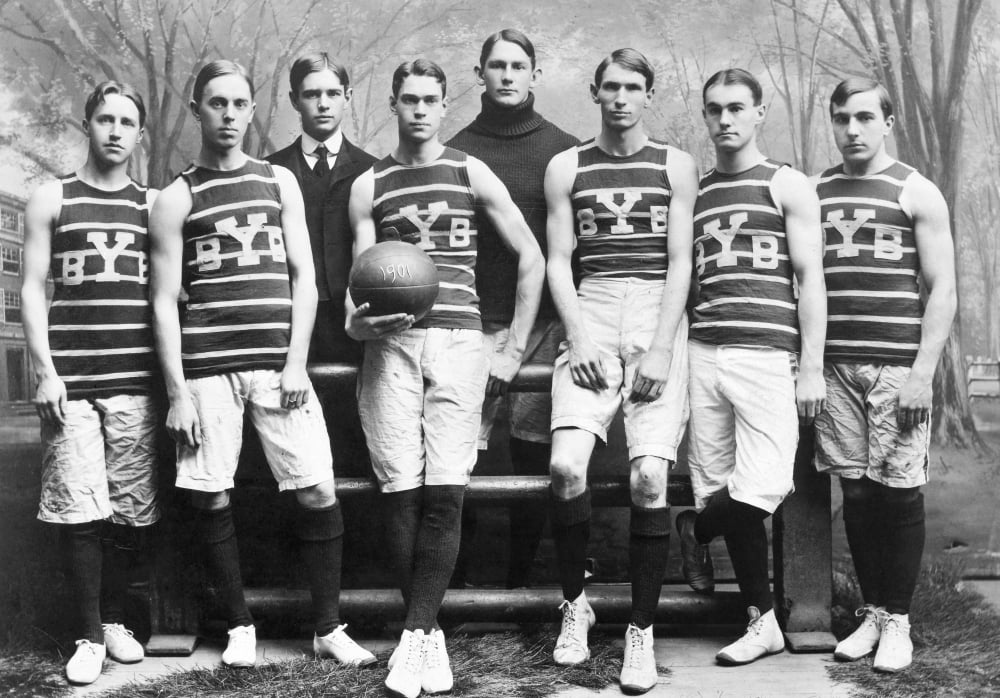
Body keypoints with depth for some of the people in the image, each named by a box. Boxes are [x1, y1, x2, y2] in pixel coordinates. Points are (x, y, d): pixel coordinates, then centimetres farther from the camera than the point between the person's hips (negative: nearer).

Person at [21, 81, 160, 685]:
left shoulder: (154, 204, 13)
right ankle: (89, 635, 6)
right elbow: (32, 289, 6)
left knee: (132, 510, 1)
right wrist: (45, 371, -5)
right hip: (71, 377, -1)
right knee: (80, 508, -4)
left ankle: (115, 619, 18)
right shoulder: (53, 199, 9)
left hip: (137, 379, 2)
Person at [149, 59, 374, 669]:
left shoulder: (280, 181, 13)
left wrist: (296, 362, -3)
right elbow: (165, 301, 3)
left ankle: (329, 629, 8)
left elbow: (304, 277, 8)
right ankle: (240, 626, 17)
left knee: (319, 492, -5)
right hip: (206, 366, -1)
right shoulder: (177, 198, 7)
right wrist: (177, 393, -5)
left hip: (277, 361, 1)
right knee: (212, 498, 0)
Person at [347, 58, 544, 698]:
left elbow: (532, 257, 12)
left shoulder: (471, 173, 11)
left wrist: (516, 349, 7)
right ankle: (430, 634, 5)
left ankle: (414, 635, -3)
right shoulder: (369, 186, 14)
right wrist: (357, 320, -13)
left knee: (444, 494, -10)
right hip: (392, 342, 1)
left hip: (459, 339, -1)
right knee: (401, 493, -6)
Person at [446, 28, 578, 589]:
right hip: (475, 325, 0)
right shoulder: (457, 150, 9)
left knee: (534, 458, 3)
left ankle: (520, 583, 15)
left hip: (544, 326, 0)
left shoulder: (563, 151, 8)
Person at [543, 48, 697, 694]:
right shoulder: (566, 168, 13)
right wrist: (578, 342, -6)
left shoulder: (675, 166, 10)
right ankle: (575, 603, 6)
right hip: (591, 318, 1)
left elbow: (679, 262, 3)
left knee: (649, 476, -14)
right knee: (566, 466, -17)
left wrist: (661, 350, -8)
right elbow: (558, 261, 8)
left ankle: (642, 631, 0)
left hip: (658, 319, -1)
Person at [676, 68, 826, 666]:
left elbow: (811, 279, 1)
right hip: (704, 351, 3)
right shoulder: (693, 191, 17)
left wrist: (812, 368, -7)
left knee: (763, 488, -15)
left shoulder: (788, 185, 6)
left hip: (767, 353, -3)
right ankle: (764, 622, 10)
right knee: (728, 490, 1)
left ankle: (695, 530, 13)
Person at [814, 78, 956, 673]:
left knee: (899, 491, -2)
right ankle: (872, 613, 17)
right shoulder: (815, 193, 14)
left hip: (897, 366, -3)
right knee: (856, 491, 5)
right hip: (836, 364, 3)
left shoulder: (916, 193, 3)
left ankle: (898, 621, 10)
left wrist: (923, 371, -10)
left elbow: (942, 290, -1)